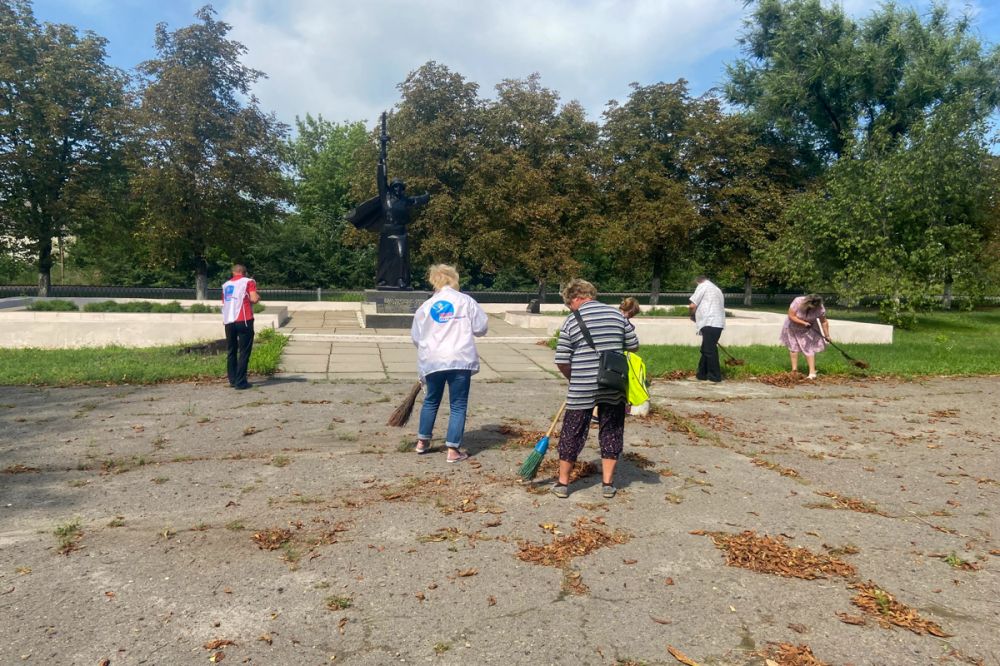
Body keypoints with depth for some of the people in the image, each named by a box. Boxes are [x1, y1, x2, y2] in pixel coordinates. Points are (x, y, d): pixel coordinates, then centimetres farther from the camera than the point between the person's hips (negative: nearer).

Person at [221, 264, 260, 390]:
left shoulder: (226, 284, 18)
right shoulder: (248, 282, 2)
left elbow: (224, 303, 21)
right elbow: (254, 299, -10)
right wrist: (258, 297, 10)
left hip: (228, 321, 5)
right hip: (244, 320, -5)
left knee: (231, 352, 15)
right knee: (244, 352, -2)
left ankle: (233, 380, 17)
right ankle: (240, 382, -6)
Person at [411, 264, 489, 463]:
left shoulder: (426, 306, 7)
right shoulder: (466, 301, -1)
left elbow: (416, 336, 13)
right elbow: (481, 328, 1)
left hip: (432, 361, 3)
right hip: (460, 360, -3)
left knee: (431, 401, 22)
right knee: (458, 405, 5)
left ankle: (422, 441, 31)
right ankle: (453, 450, 3)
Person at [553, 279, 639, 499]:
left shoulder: (571, 321, -5)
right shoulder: (618, 315, 3)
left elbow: (562, 362, -5)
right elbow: (633, 346, 8)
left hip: (581, 390, -2)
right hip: (614, 388, 3)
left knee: (572, 433, 9)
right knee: (611, 432, 14)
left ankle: (563, 482, 20)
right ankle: (608, 483, 19)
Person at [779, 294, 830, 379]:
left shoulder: (820, 308, -25)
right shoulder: (797, 302, -31)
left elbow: (824, 322, -13)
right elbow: (791, 316, -26)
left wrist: (827, 335, -8)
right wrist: (804, 323, -32)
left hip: (809, 329, 0)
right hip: (794, 327, 0)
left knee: (809, 349, -6)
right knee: (793, 347, 6)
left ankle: (812, 372, -7)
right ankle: (794, 369, 15)